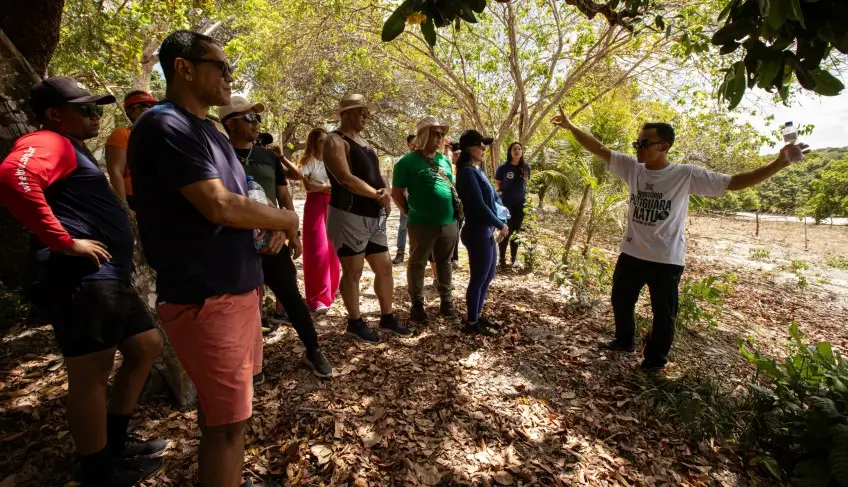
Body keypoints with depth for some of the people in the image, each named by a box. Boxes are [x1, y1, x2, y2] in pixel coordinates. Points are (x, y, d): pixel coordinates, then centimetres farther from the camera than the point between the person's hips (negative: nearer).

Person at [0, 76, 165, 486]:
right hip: (82, 279, -10)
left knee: (146, 346, 17)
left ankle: (115, 440, 30)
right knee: (91, 373, -1)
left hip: (109, 278, 10)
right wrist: (64, 242, -24)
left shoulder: (74, 151, 25)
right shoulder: (49, 143, -6)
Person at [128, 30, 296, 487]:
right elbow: (219, 207, -24)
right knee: (225, 421, 3)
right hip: (206, 299, -10)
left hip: (237, 289, 10)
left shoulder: (206, 130, 16)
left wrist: (270, 224, 1)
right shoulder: (165, 125, -15)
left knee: (227, 411, 23)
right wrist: (286, 219, -8)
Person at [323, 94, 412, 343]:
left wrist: (385, 194, -7)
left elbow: (376, 175, 16)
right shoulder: (335, 141, -9)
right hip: (349, 216, -9)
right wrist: (378, 195, -13)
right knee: (353, 272, 2)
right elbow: (346, 179, -21)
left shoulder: (364, 142, 19)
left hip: (374, 216, 9)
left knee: (384, 267, 12)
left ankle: (387, 318, 26)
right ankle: (355, 323, 18)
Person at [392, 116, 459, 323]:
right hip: (422, 224, -5)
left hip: (449, 222, 6)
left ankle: (446, 300, 28)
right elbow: (396, 193, -4)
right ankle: (417, 304, 18)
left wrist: (456, 209, 14)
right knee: (417, 263, 6)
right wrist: (411, 213, -2)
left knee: (444, 262, 15)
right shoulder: (408, 162, -6)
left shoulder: (445, 160, 12)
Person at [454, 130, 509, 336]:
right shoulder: (467, 172, -16)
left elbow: (493, 196, 18)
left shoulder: (478, 170, 13)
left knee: (487, 276, 17)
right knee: (478, 278, 1)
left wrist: (501, 219, 3)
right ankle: (471, 322, 15)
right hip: (478, 232, -10)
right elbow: (479, 206, -20)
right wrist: (500, 225, -9)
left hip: (487, 231, 10)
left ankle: (478, 315, 31)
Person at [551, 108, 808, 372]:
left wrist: (780, 163, -20)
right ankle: (625, 340, 47)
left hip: (667, 260, -4)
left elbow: (735, 182, -10)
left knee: (663, 313, 12)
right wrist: (571, 126, -10)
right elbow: (599, 148, -6)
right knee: (620, 300, 21)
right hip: (631, 254, 4)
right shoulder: (632, 167, -5)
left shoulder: (687, 175, -13)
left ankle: (655, 358, 34)